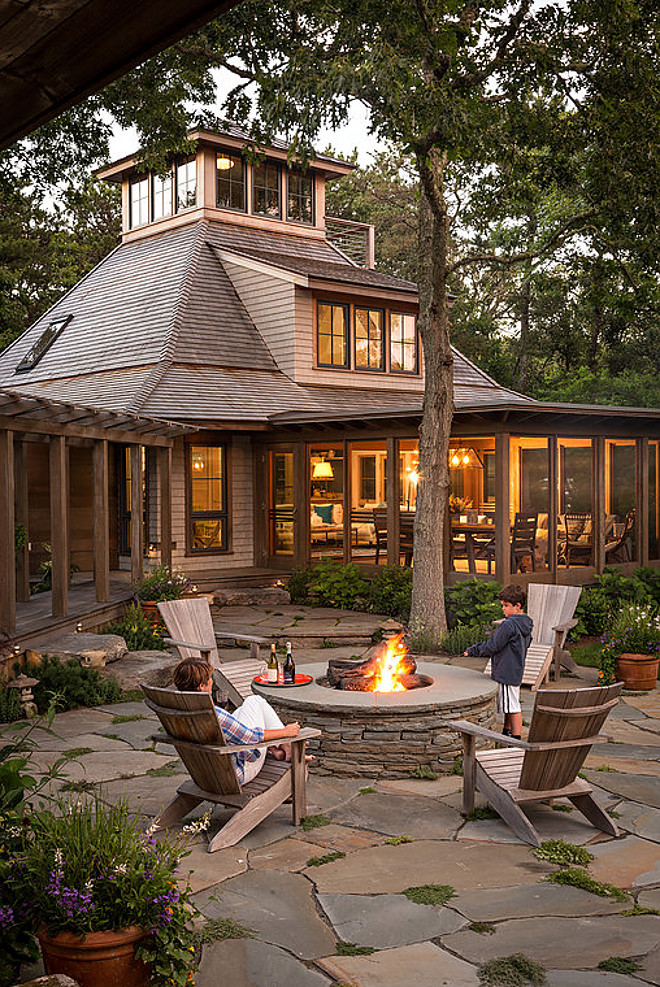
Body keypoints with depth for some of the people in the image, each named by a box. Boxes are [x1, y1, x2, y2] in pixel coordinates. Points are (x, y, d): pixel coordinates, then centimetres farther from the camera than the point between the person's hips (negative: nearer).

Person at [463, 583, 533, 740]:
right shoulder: (526, 624, 8)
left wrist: (473, 651, -8)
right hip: (517, 670, 10)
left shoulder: (509, 625, -22)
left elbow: (493, 646, -20)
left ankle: (516, 739, 3)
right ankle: (507, 733, 33)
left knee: (513, 706, -3)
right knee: (510, 705, 20)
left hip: (506, 672, -10)